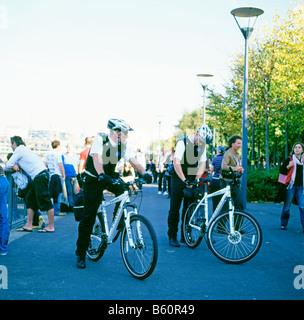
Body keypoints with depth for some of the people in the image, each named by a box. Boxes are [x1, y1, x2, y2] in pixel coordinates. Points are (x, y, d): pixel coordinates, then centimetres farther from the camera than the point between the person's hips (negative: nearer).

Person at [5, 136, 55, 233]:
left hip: (40, 176, -10)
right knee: (30, 200, 11)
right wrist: (15, 165, 8)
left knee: (45, 201, -7)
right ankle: (29, 225, 14)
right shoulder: (24, 149, 24)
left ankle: (51, 227, -4)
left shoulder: (19, 150, -4)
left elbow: (8, 166, -4)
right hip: (40, 176, 10)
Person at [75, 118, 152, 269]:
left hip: (110, 176, 5)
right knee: (88, 216, -5)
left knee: (123, 188, -29)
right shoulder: (100, 139, -20)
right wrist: (102, 175, -52)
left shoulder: (122, 144, -5)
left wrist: (144, 173, -30)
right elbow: (97, 158, -35)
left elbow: (132, 159, -12)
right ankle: (80, 254, 5)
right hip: (94, 179, -5)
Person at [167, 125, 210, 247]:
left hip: (192, 179, 5)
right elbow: (176, 163, -19)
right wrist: (184, 180, -22)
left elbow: (202, 163, 6)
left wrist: (196, 179, -7)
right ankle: (172, 237, 4)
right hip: (179, 178, -5)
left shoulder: (203, 145, 4)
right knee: (175, 209, -2)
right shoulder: (182, 142, -14)